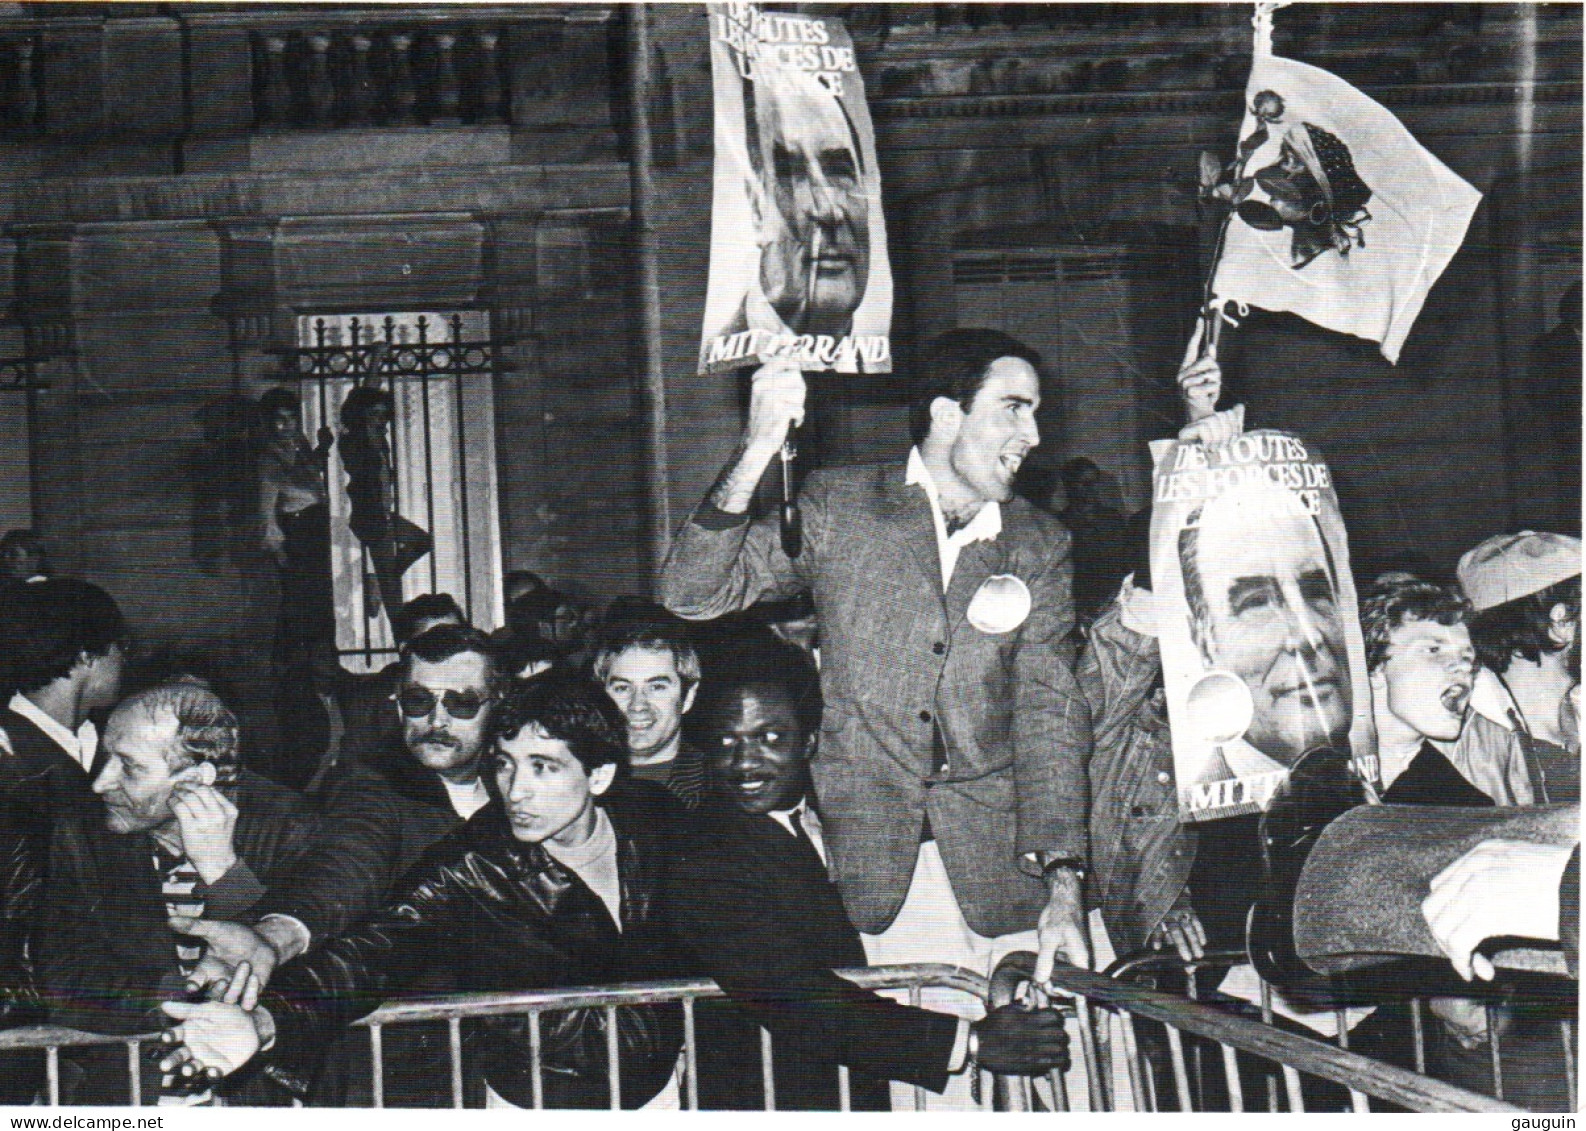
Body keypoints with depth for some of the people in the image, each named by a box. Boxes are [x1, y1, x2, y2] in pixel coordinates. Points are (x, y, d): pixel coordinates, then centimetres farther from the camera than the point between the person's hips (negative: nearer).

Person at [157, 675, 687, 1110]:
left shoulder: (652, 815, -7)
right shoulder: (465, 870, -18)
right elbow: (373, 952, -32)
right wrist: (266, 1021, -48)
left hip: (663, 1091, 4)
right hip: (538, 1104, -3)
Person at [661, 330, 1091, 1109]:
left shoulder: (1040, 546, 12)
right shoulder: (837, 508, 6)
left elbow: (1048, 714, 3)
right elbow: (692, 594, -3)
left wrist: (1061, 883, -9)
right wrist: (758, 454, -18)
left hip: (996, 868, 2)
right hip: (860, 863, -2)